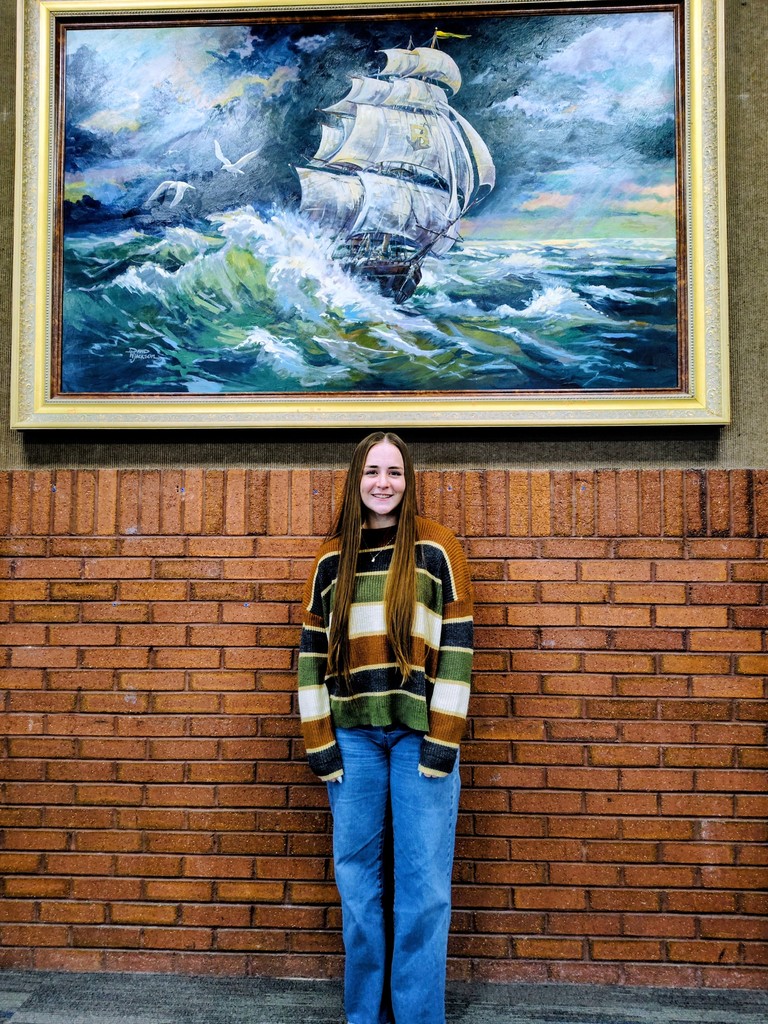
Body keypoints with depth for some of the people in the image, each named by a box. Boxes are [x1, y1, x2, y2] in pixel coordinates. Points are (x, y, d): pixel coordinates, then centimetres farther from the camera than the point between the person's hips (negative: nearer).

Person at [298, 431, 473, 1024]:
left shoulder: (437, 549, 2)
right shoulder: (332, 559, 10)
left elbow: (457, 645, -2)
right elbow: (313, 650, 9)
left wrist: (442, 738, -8)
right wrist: (319, 740, 2)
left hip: (419, 732, -2)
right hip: (352, 734, 3)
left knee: (422, 882, 1)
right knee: (357, 876, 9)